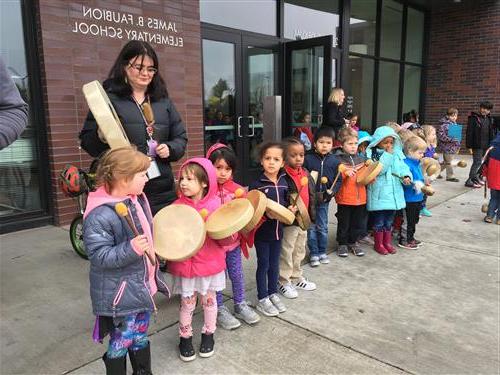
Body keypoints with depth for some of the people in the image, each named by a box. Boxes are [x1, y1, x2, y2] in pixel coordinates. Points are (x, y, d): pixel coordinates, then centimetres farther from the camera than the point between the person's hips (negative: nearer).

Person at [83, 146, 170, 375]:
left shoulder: (136, 199, 2)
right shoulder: (100, 216, -25)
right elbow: (98, 256, -24)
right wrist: (130, 250, -35)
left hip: (142, 286, 8)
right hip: (120, 294, -8)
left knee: (140, 337, 24)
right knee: (121, 343, 10)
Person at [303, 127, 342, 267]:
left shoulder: (334, 161, -1)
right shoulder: (308, 158, -9)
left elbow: (339, 180, 3)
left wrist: (332, 191, -12)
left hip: (324, 198, 2)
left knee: (323, 227, 14)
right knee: (311, 227, 8)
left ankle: (322, 252, 29)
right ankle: (313, 254, 20)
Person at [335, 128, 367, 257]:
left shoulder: (362, 159, 8)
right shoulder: (338, 160, -7)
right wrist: (345, 174, -27)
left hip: (360, 198, 4)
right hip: (344, 199, -4)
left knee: (358, 223, 15)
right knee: (343, 223, 7)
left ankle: (353, 242, 32)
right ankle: (342, 244, 23)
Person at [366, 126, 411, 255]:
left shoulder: (396, 154, 8)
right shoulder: (372, 154, -9)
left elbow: (402, 167, 5)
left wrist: (406, 176, -15)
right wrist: (388, 155, -17)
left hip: (393, 192, 5)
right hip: (379, 194, -5)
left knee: (389, 220, 17)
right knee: (379, 220, 5)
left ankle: (387, 242, 30)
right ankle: (378, 244, 19)